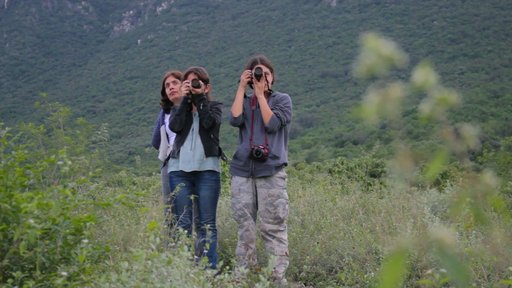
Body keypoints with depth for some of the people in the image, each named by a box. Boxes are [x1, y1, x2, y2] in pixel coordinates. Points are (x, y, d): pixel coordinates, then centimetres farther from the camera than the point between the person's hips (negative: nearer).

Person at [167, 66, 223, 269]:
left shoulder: (215, 106, 14)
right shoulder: (179, 109, 19)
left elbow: (210, 122, -8)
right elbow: (175, 126, -3)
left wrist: (200, 97, -4)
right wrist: (185, 99, -2)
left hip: (207, 169, -1)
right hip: (179, 169, 2)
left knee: (207, 223, -3)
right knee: (183, 222, -3)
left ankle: (210, 268, -3)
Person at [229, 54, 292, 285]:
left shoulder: (282, 99, 9)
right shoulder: (245, 101, 17)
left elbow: (272, 124, -7)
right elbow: (235, 120, -4)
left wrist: (260, 93, -2)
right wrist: (242, 88, 1)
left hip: (271, 170, -3)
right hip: (242, 170, 3)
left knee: (273, 226, -7)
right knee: (244, 224, 0)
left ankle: (278, 275, -5)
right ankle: (243, 272, 5)